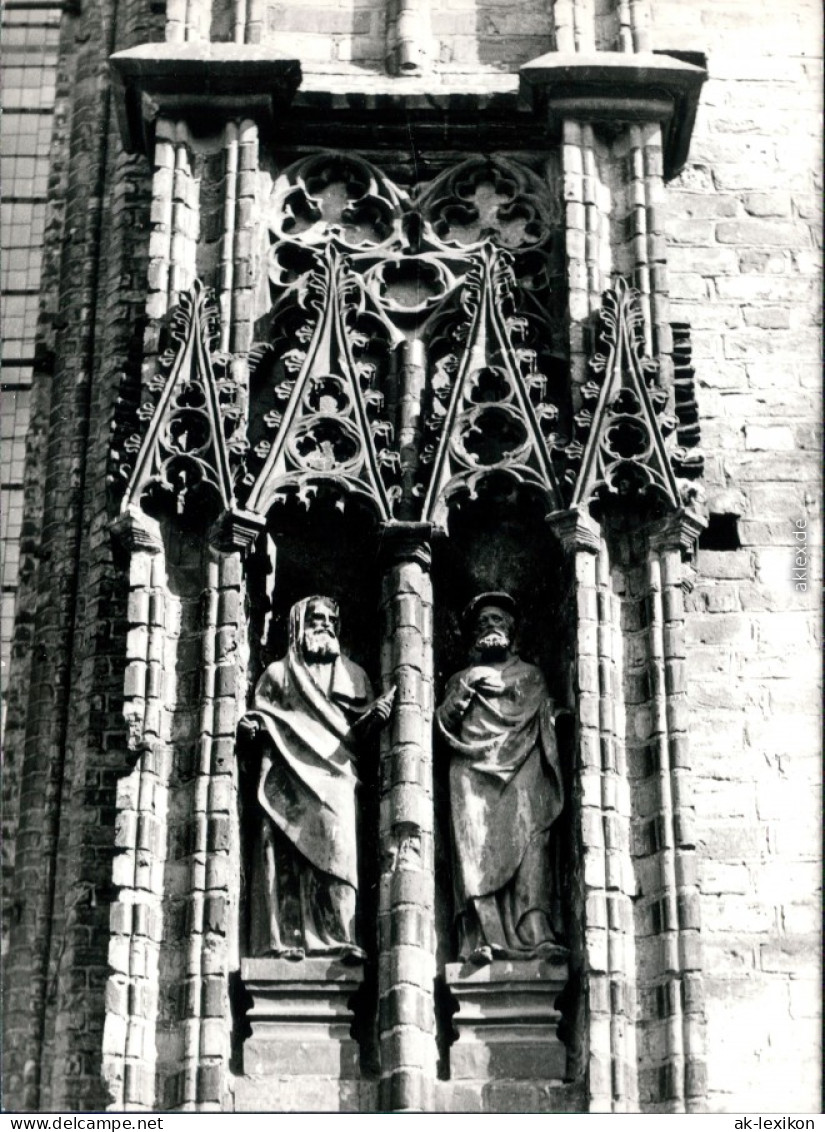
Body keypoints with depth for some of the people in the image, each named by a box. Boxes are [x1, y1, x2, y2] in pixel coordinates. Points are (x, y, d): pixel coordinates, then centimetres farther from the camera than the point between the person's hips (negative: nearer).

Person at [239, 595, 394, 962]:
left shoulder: (352, 674, 24)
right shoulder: (278, 673, 21)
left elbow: (358, 732, 17)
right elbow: (260, 721, 17)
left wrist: (373, 718, -5)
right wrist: (251, 728, -6)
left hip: (333, 771, 0)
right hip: (287, 774, 0)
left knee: (336, 844, -19)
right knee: (284, 850, -14)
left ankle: (341, 938, -24)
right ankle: (286, 939, -18)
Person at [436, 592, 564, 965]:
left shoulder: (529, 674, 24)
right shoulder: (460, 678, 26)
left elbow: (534, 712, 8)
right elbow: (444, 724, 11)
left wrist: (498, 685, 4)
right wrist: (465, 690, -1)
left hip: (520, 771, 0)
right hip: (473, 773, 1)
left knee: (527, 840, -19)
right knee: (476, 846, -17)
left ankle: (534, 934, -28)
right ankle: (483, 938, -27)